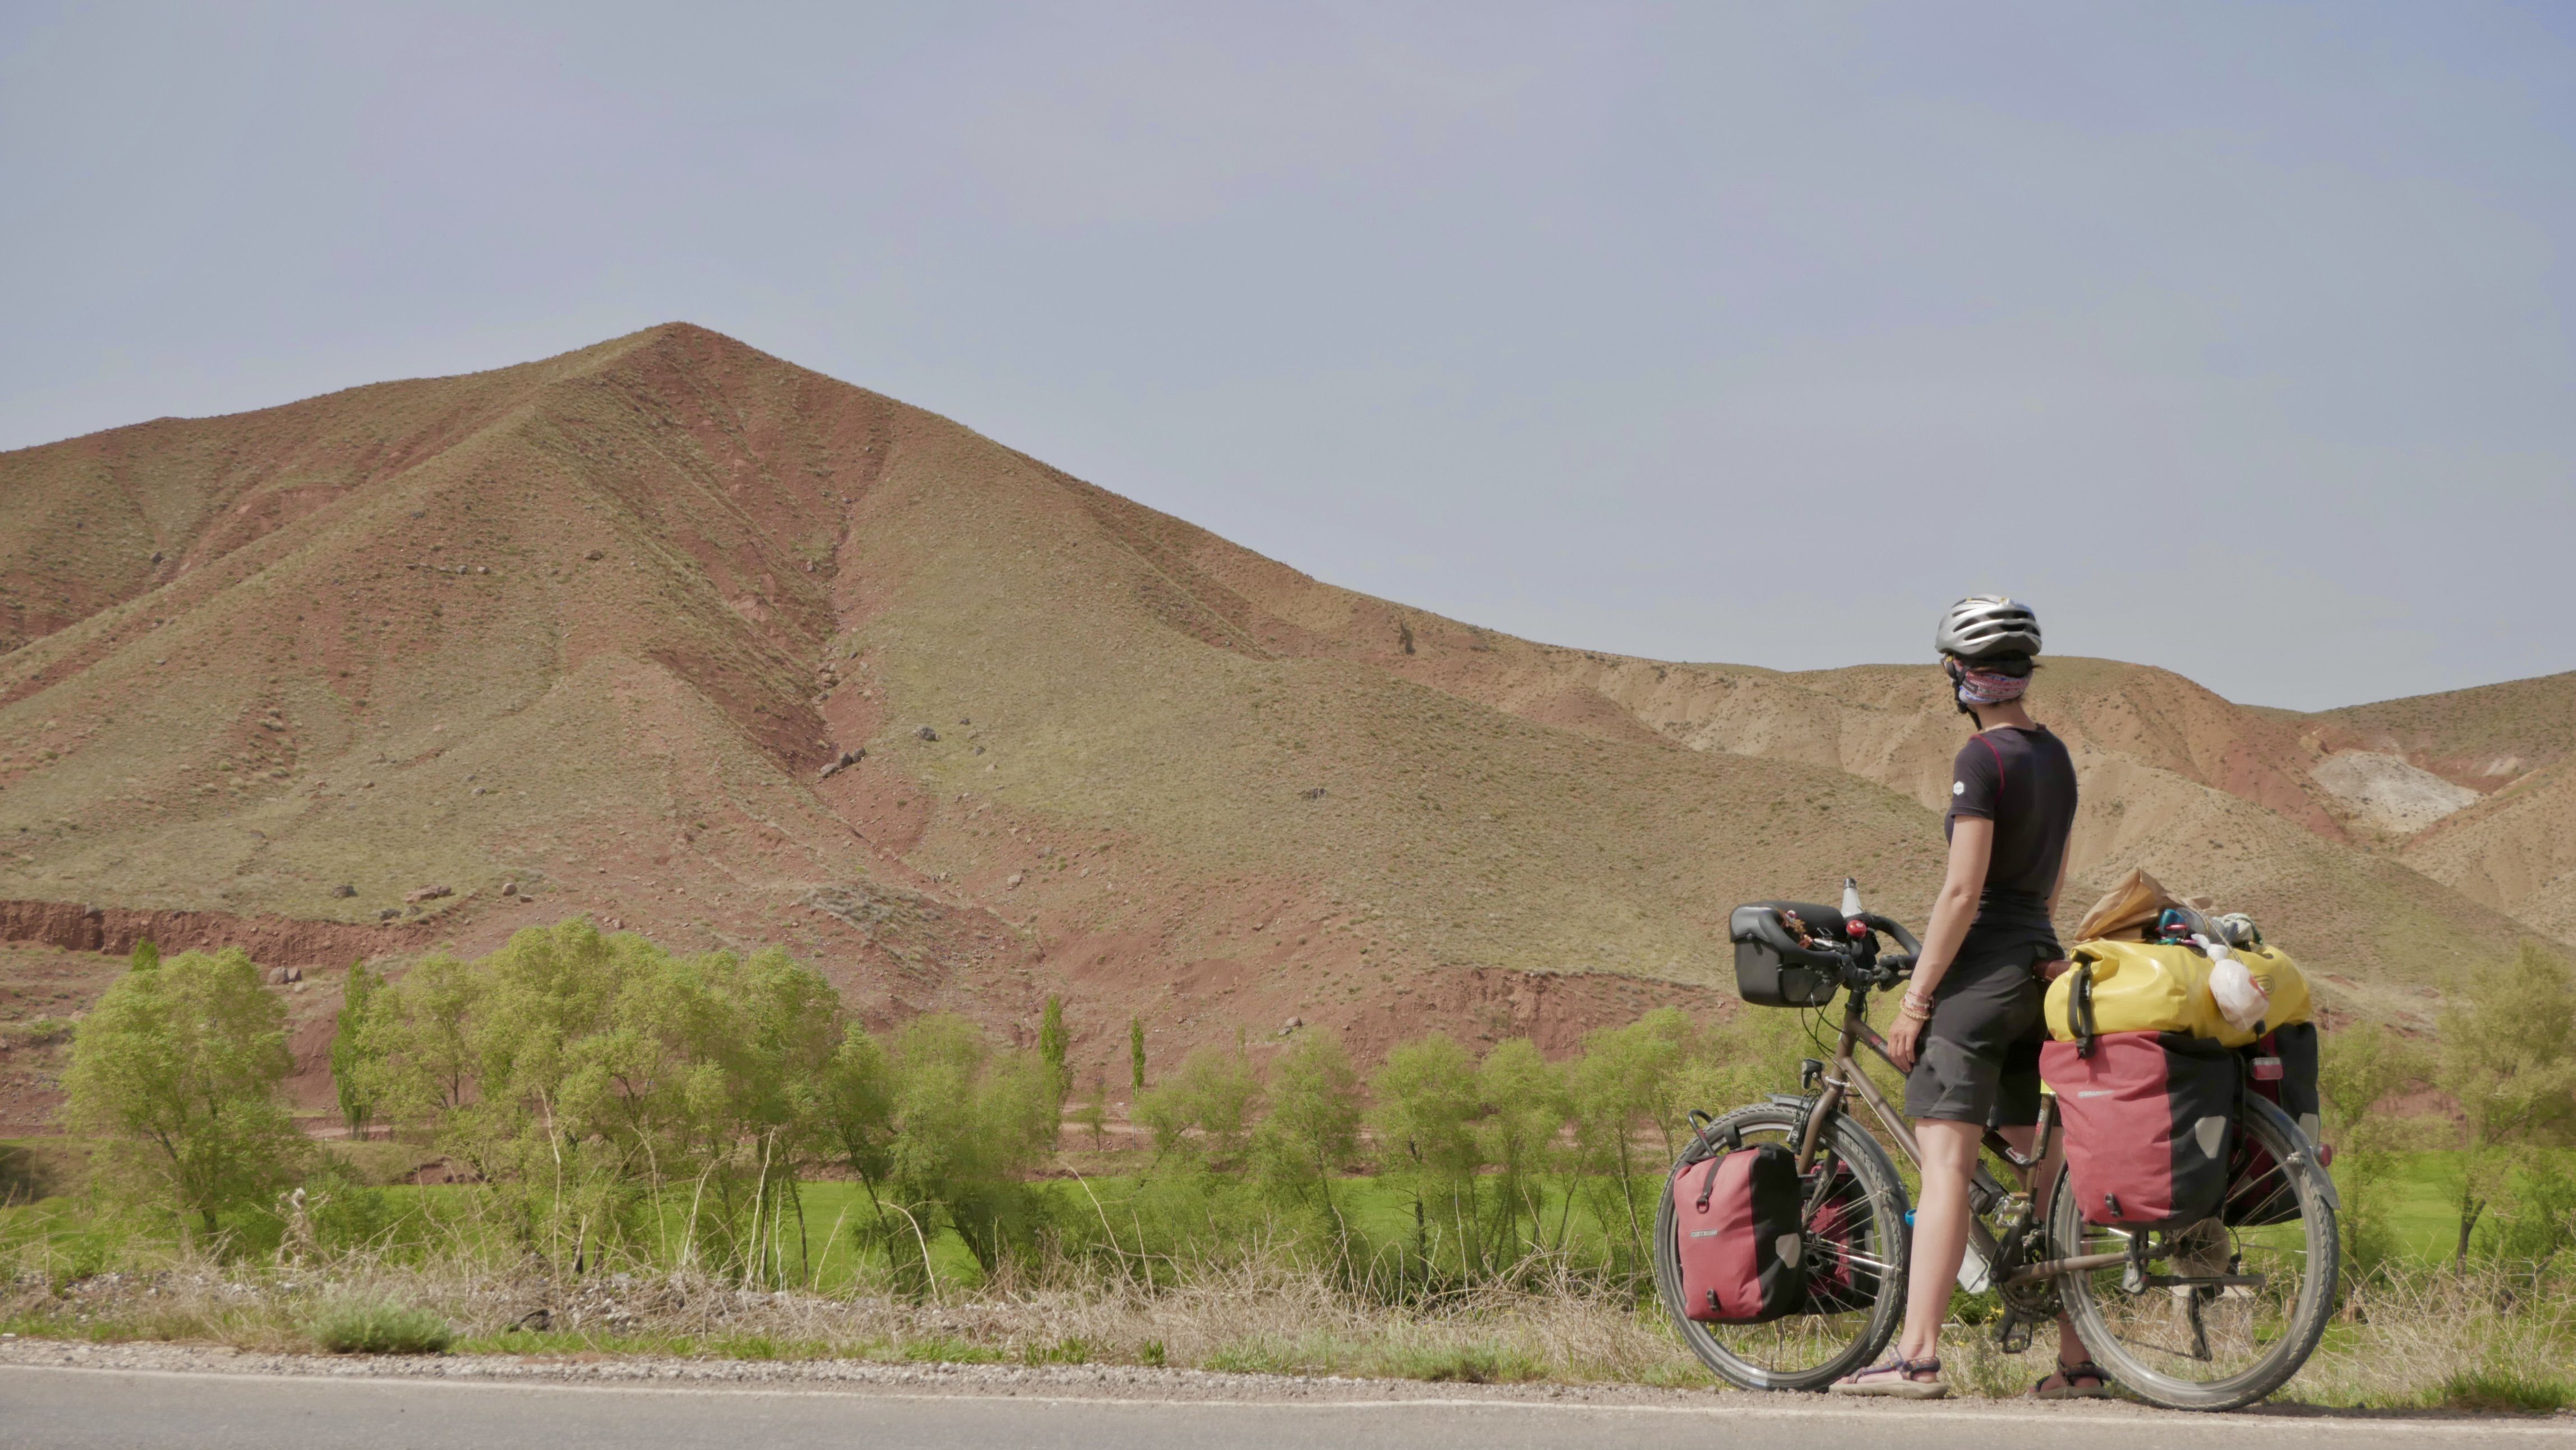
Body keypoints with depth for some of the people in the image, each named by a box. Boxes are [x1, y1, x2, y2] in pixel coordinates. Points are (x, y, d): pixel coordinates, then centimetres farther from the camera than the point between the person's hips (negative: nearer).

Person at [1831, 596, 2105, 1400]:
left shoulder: (1982, 760, -13)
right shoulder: (2055, 754, 13)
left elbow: (1963, 890, -17)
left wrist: (1914, 998, -14)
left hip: (1981, 967, -9)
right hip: (2045, 967, 9)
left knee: (1945, 1165, -12)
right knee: (2048, 1168, 10)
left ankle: (1917, 1356, -18)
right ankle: (2079, 1360, 11)